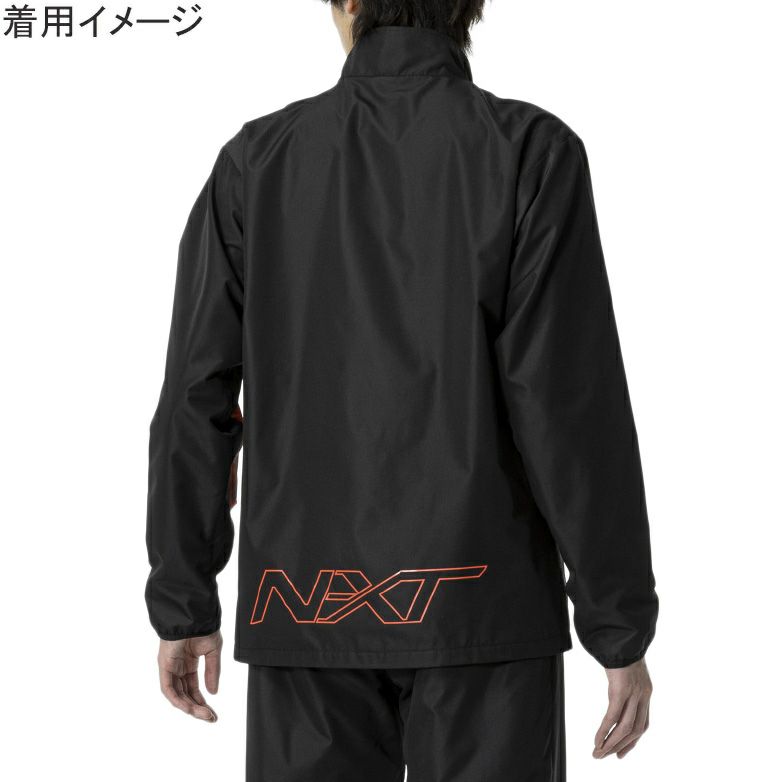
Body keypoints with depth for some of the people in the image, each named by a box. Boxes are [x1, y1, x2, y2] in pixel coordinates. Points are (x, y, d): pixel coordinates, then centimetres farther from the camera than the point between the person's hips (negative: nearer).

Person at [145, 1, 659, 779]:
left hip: (312, 602, 3)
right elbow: (575, 403, -13)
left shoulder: (257, 160, 2)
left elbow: (197, 399, 1)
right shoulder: (531, 151, -8)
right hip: (476, 602, -2)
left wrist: (182, 604, 11)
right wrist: (623, 629, -7)